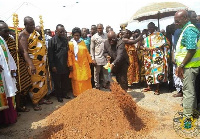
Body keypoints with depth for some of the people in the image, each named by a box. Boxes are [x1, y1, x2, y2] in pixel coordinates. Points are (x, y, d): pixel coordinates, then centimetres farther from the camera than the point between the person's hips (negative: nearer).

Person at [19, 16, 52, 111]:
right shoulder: (23, 35, -15)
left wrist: (44, 61, 17)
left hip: (42, 63, 8)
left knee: (43, 81, 15)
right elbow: (24, 52, -24)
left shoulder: (35, 32, 9)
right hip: (34, 64, -8)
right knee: (35, 83, 1)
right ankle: (35, 103, 16)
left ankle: (41, 99, 30)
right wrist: (31, 65, -35)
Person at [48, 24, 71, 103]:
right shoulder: (52, 40, -8)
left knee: (65, 81, 13)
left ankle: (65, 94, 30)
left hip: (65, 65, 5)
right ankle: (59, 96, 22)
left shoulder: (65, 40, 8)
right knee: (57, 82, 8)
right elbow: (50, 54, -10)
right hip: (56, 66, -5)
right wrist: (52, 65, -12)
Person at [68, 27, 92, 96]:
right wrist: (70, 65, -12)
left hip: (84, 64, 4)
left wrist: (90, 61, 11)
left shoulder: (82, 42, 8)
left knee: (86, 79, 8)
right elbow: (69, 55, -7)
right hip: (76, 65, -3)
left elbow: (86, 52, 11)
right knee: (77, 80, 4)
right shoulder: (70, 43, -4)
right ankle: (77, 94, 16)